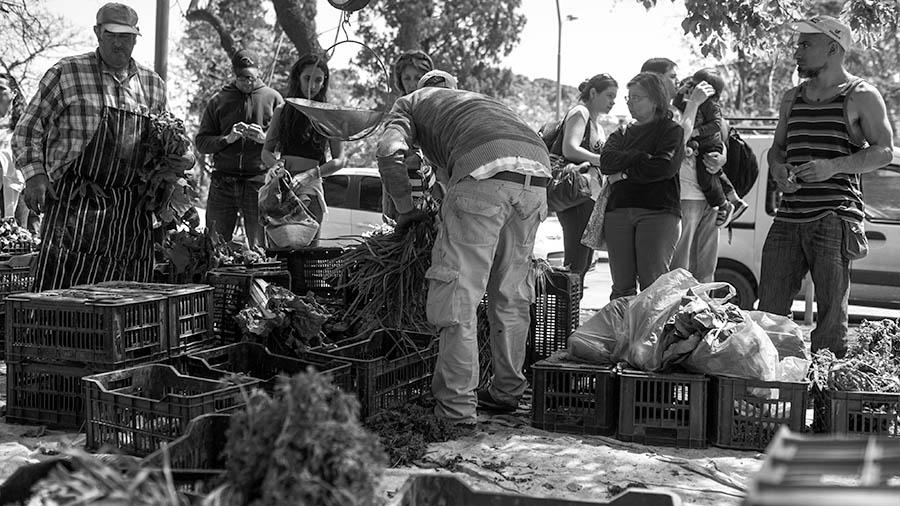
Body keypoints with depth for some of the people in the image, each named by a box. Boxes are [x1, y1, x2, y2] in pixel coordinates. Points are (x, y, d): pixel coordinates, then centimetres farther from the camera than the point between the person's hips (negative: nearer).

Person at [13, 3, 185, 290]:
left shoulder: (153, 85, 14)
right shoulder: (66, 73, 1)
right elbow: (28, 130, 3)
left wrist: (178, 159, 6)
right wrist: (35, 175, -10)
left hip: (132, 212, 4)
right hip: (75, 205, -4)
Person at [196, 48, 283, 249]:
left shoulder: (273, 99, 8)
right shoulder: (218, 100, 12)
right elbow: (201, 142, 7)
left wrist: (264, 138, -15)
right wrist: (227, 139, -10)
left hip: (259, 181, -2)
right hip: (222, 182, 2)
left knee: (260, 247, -1)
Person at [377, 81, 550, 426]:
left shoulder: (407, 104, 27)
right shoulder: (472, 99, 44)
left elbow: (390, 152, 5)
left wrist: (406, 209, 14)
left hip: (485, 170, -6)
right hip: (537, 168, 6)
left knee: (458, 292, -4)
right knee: (511, 292, 16)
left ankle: (456, 407, -6)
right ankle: (507, 391, 25)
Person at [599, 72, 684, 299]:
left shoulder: (672, 130, 7)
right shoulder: (622, 133, 22)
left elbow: (665, 167, -11)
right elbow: (606, 162, 2)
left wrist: (625, 174, -4)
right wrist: (642, 157, -8)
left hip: (658, 212, -5)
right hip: (618, 211, 5)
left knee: (653, 284, -10)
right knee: (622, 287, 2)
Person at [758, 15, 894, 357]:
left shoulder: (861, 97, 2)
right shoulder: (792, 98, 19)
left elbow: (884, 151, -4)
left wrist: (834, 166, -18)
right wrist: (778, 169, 1)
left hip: (834, 217, -5)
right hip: (789, 216, 5)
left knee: (831, 311, -5)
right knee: (769, 310, 3)